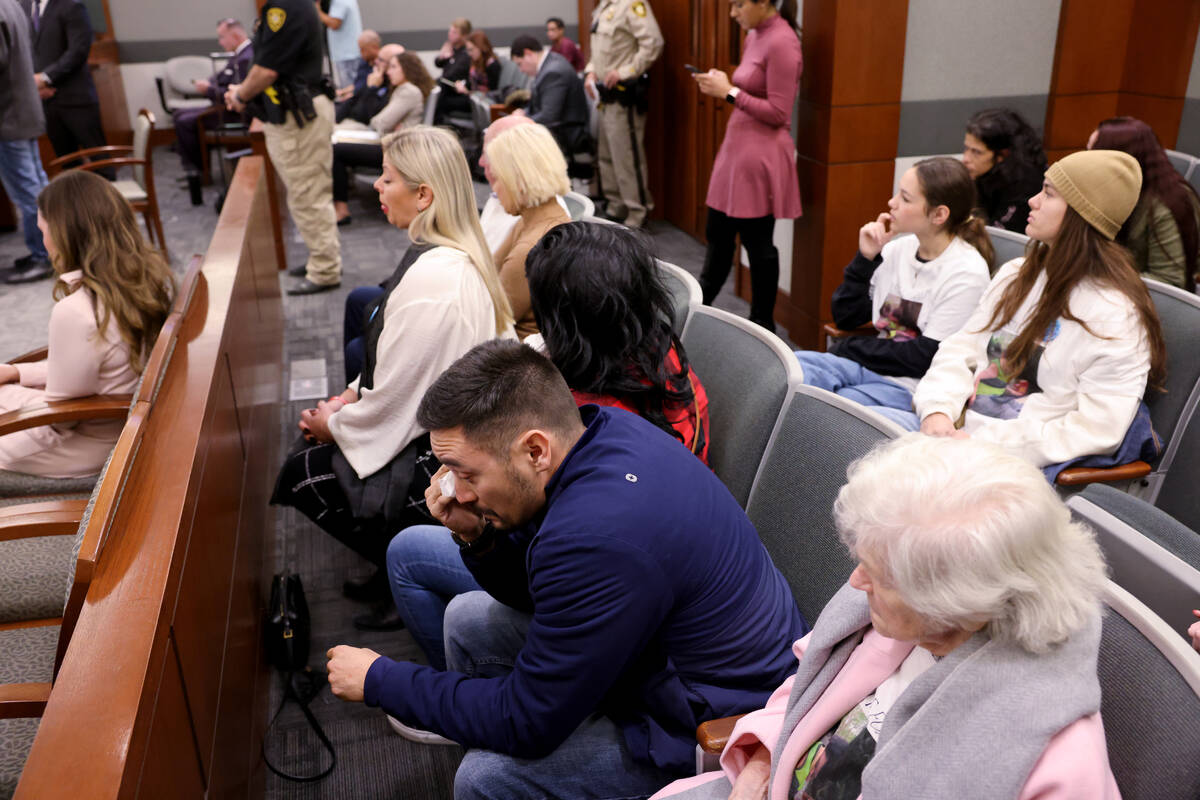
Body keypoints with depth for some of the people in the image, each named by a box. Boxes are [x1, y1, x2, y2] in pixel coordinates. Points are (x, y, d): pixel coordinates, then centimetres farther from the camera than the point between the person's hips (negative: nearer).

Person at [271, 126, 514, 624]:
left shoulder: (431, 278, -29)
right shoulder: (462, 256, 1)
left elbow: (393, 400, -21)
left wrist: (335, 424, -4)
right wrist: (352, 397, 8)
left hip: (441, 465, -9)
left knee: (303, 470, 2)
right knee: (315, 441, 15)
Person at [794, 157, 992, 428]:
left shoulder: (967, 273, -11)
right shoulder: (897, 250, 7)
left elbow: (925, 358, -13)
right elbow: (844, 317, 9)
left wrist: (849, 347, -7)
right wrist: (866, 258, -2)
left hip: (910, 388, -6)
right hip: (870, 366, 6)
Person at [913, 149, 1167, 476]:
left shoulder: (1116, 316, -9)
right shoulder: (1017, 274, 15)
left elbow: (1097, 430, -14)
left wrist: (985, 442, -19)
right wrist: (937, 410, -8)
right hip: (957, 427, 7)